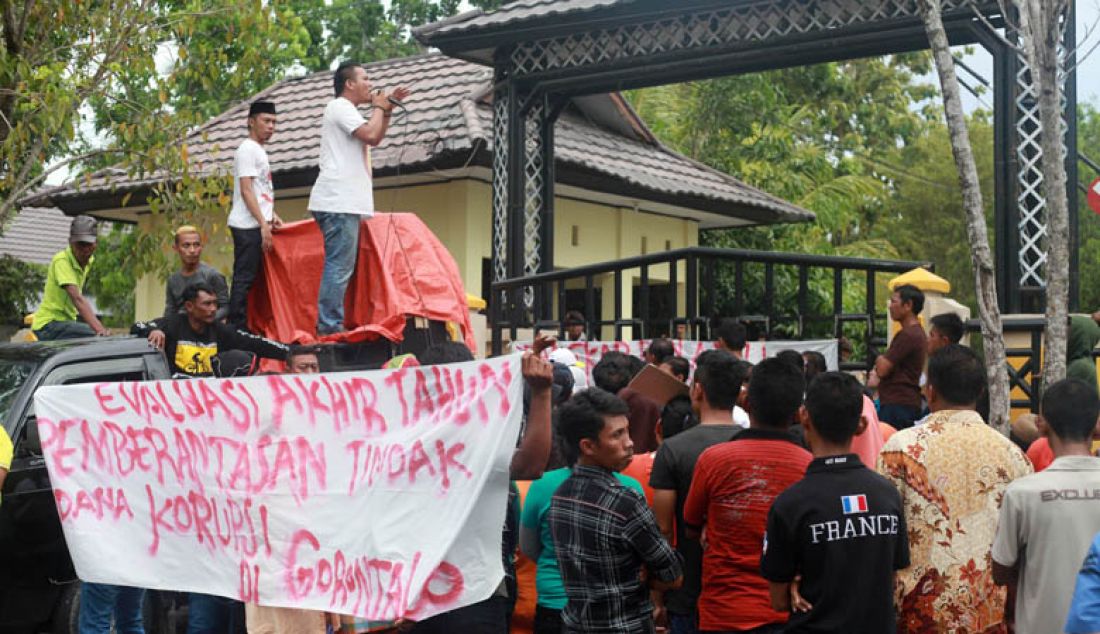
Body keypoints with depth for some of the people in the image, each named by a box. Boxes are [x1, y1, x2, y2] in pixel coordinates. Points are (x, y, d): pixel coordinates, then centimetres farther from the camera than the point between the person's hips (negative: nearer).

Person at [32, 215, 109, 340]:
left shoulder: (88, 261, 6)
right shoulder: (61, 261, -19)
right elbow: (77, 298, -33)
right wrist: (99, 329, -44)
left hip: (66, 322, 9)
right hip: (49, 324, -9)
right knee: (95, 337, -29)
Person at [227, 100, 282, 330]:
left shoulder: (259, 151, 21)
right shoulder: (247, 149, -8)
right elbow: (246, 190, -15)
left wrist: (272, 215, 12)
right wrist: (263, 224, -19)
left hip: (256, 226, 9)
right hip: (248, 226, -9)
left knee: (246, 278, 8)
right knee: (243, 278, -10)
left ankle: (240, 329, 9)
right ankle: (236, 329, -11)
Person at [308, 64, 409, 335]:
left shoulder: (346, 110, 26)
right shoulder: (340, 107, -6)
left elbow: (377, 138, 27)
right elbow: (371, 135, -18)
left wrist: (388, 108, 17)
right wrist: (379, 107, -2)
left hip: (345, 202, 11)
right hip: (339, 202, -11)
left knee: (339, 267, 10)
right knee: (339, 267, -13)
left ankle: (330, 326, 12)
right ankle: (330, 326, -14)